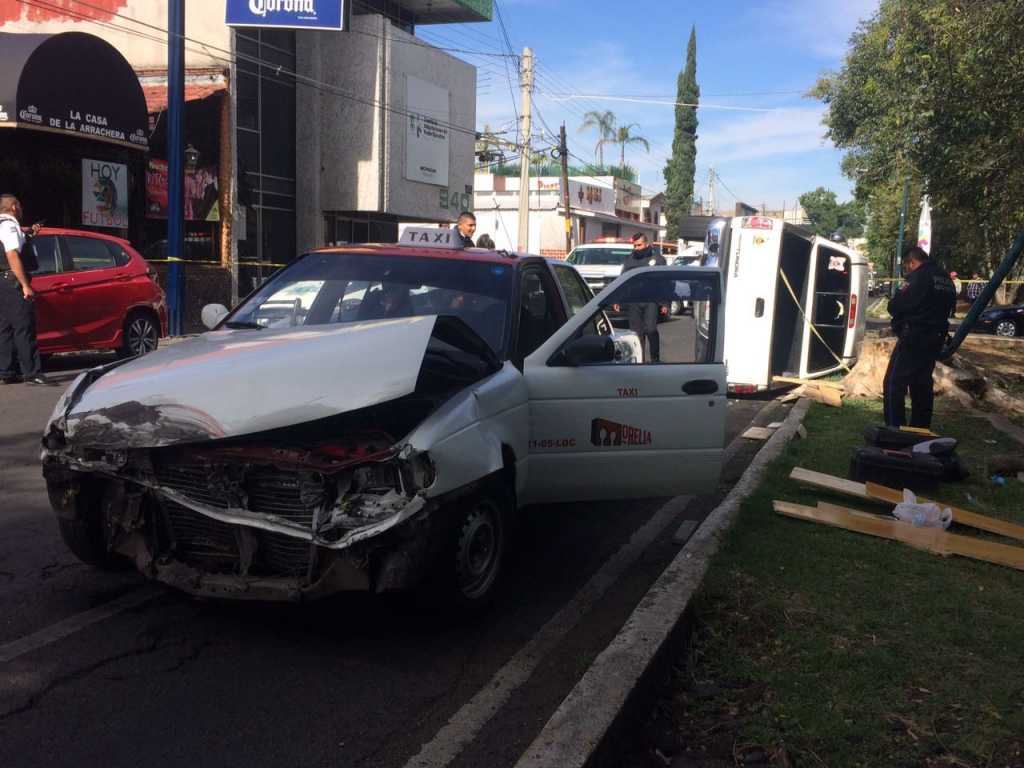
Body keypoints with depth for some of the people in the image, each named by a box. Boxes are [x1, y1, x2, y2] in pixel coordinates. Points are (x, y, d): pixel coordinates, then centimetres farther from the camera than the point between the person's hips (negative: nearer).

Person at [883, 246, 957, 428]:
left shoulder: (919, 277, -16)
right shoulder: (946, 279, 13)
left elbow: (895, 307, -18)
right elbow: (949, 306, 23)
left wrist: (894, 301, 3)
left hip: (913, 339, -9)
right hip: (935, 339, 9)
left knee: (894, 384, -5)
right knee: (922, 384, 17)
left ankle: (895, 429, -8)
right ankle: (921, 429, 22)